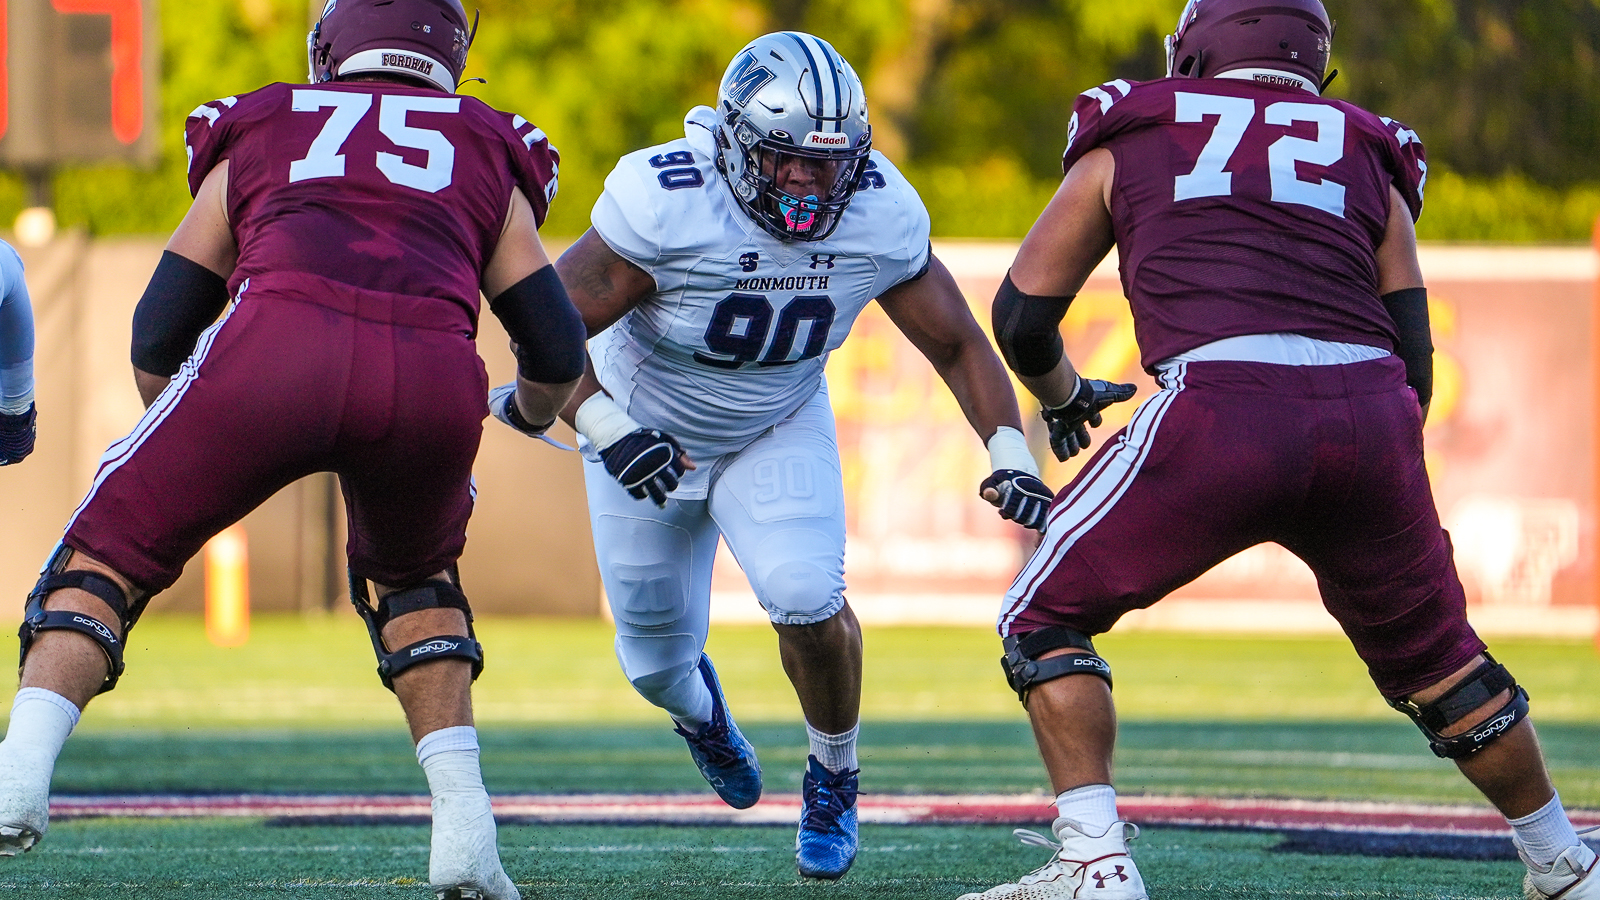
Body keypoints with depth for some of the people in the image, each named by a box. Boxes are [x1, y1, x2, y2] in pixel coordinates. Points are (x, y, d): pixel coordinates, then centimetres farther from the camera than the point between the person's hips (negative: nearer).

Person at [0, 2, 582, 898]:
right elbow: (560, 356, 31)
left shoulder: (257, 136, 32)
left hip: (277, 348, -1)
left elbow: (158, 337, 30)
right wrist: (531, 410, 54)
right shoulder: (489, 161, 33)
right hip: (434, 377, 1)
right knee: (413, 576, 31)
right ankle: (465, 827, 19)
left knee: (116, 547, 16)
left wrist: (184, 453, 49)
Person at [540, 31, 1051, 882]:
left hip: (780, 428, 1)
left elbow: (957, 344, -10)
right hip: (647, 430, -1)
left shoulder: (881, 217, -24)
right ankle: (696, 707, 50)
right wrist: (604, 429, -44)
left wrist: (1009, 453, -24)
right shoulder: (665, 206, -35)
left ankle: (834, 777, 5)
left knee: (806, 597, -24)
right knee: (657, 658, 9)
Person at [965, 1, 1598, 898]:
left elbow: (1023, 318, 24)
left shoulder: (1127, 147, 21)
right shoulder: (1369, 161, 25)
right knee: (1432, 657, 24)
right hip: (1368, 419, 3)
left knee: (1046, 618, 13)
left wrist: (1064, 397, 44)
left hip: (1219, 414, -3)